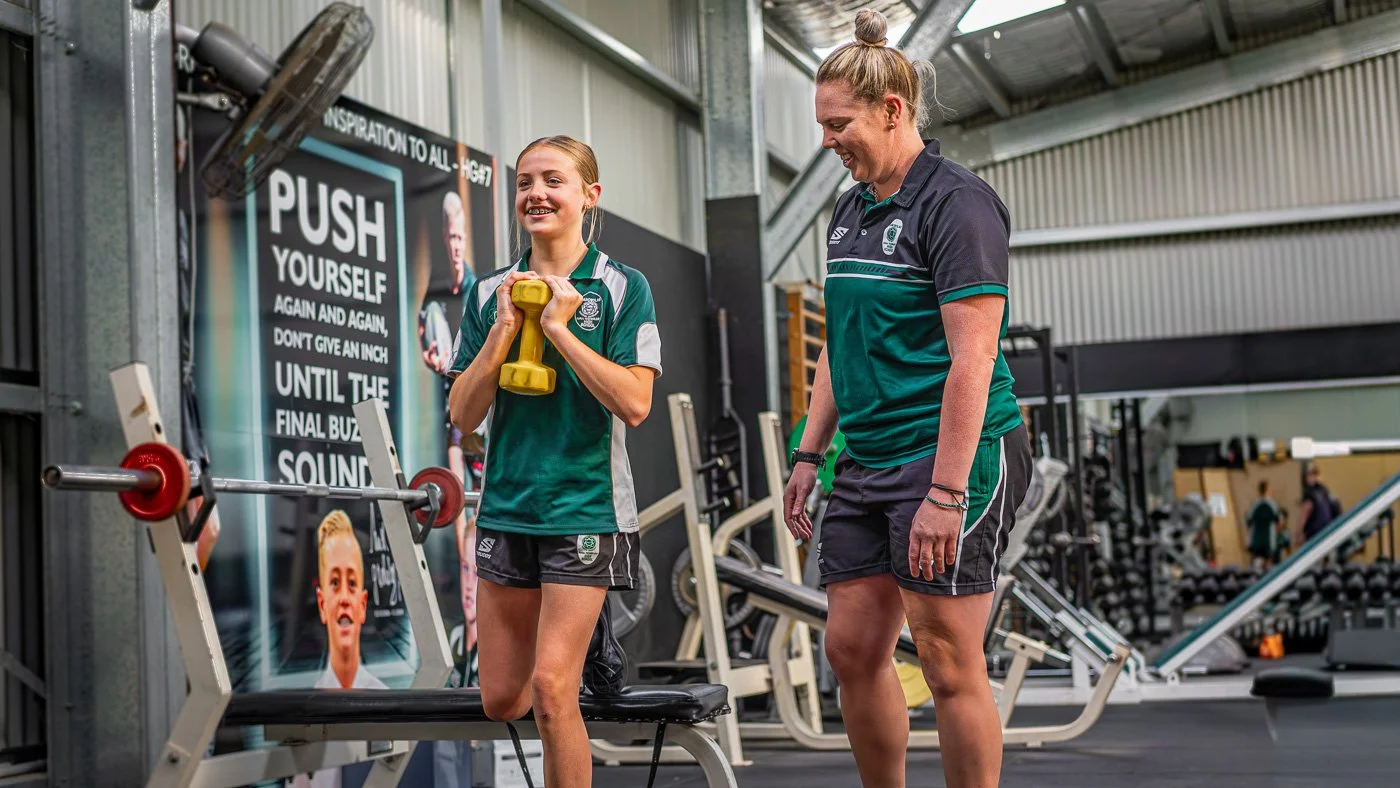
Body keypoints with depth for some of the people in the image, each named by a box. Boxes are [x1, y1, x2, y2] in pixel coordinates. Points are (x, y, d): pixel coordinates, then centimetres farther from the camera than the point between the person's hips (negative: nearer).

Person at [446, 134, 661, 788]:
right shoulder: (490, 293, 7)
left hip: (587, 508, -4)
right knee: (501, 700, 11)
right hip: (506, 507, 5)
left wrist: (559, 327, -15)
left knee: (549, 689, -12)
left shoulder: (623, 287, -4)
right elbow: (464, 415, 2)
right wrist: (505, 329, -10)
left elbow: (635, 404, -15)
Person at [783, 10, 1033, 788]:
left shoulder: (957, 202, -12)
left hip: (956, 458, -8)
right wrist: (810, 453, 16)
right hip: (868, 463, 8)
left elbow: (972, 359, -19)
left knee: (951, 665, -2)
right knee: (853, 650, 9)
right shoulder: (853, 209, 14)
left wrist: (947, 494, -23)